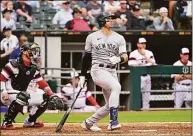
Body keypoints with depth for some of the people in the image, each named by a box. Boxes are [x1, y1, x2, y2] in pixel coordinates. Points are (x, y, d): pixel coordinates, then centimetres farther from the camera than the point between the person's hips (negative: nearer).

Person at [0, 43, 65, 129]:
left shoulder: (33, 68, 5)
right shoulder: (14, 64, -16)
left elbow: (42, 83, 5)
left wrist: (52, 96, -5)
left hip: (23, 94, 8)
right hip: (9, 94, -8)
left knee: (45, 98, 2)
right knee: (23, 96, -40)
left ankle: (29, 121, 14)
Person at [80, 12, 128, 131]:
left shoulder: (119, 38, 9)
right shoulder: (92, 37, 5)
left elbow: (125, 57, -3)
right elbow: (87, 57, 12)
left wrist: (119, 59, -26)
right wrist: (83, 76, 11)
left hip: (112, 72, 5)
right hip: (98, 70, -5)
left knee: (110, 105, 6)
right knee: (116, 86, -33)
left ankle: (89, 122, 28)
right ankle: (113, 121, -36)